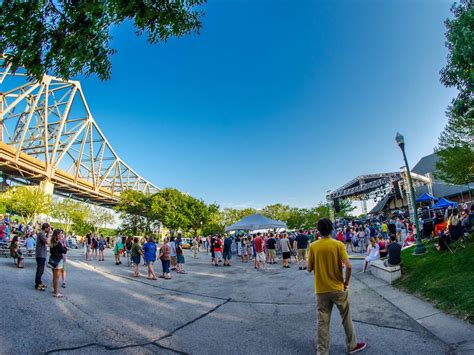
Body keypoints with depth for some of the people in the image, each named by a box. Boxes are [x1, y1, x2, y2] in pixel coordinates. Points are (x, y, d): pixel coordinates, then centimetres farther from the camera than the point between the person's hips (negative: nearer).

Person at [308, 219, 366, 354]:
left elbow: (309, 269, -3)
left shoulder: (313, 246, -7)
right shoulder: (338, 244, -10)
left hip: (321, 290, 1)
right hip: (338, 288, 0)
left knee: (322, 321, 10)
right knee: (346, 318, 21)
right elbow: (348, 266, -17)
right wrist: (346, 282, -2)